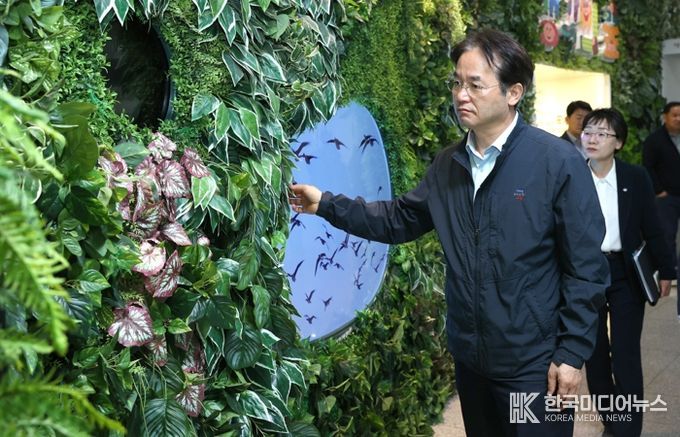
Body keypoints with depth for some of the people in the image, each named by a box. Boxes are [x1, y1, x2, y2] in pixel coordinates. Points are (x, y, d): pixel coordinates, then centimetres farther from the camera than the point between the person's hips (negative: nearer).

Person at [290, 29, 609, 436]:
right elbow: (399, 219, 10)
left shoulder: (558, 162, -14)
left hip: (533, 363, -6)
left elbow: (586, 267, -13)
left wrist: (572, 352, -13)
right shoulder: (448, 164, 4)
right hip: (470, 357, 6)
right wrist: (326, 203, 0)